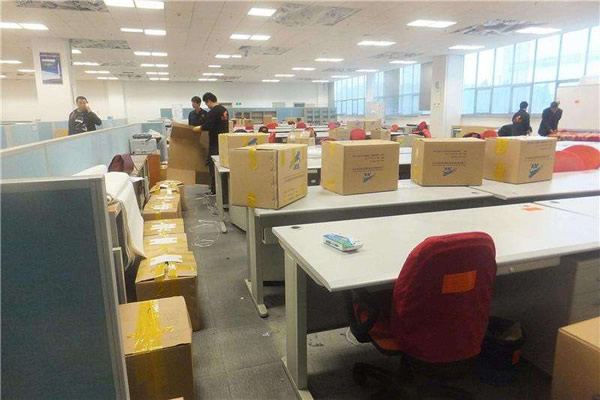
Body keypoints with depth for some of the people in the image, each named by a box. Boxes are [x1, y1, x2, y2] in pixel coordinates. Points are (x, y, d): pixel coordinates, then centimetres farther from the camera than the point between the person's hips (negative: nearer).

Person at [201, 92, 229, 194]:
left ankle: (214, 190, 1)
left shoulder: (212, 112, -17)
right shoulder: (224, 110, 11)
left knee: (213, 166, -2)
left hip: (215, 143, -9)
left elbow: (208, 126, -23)